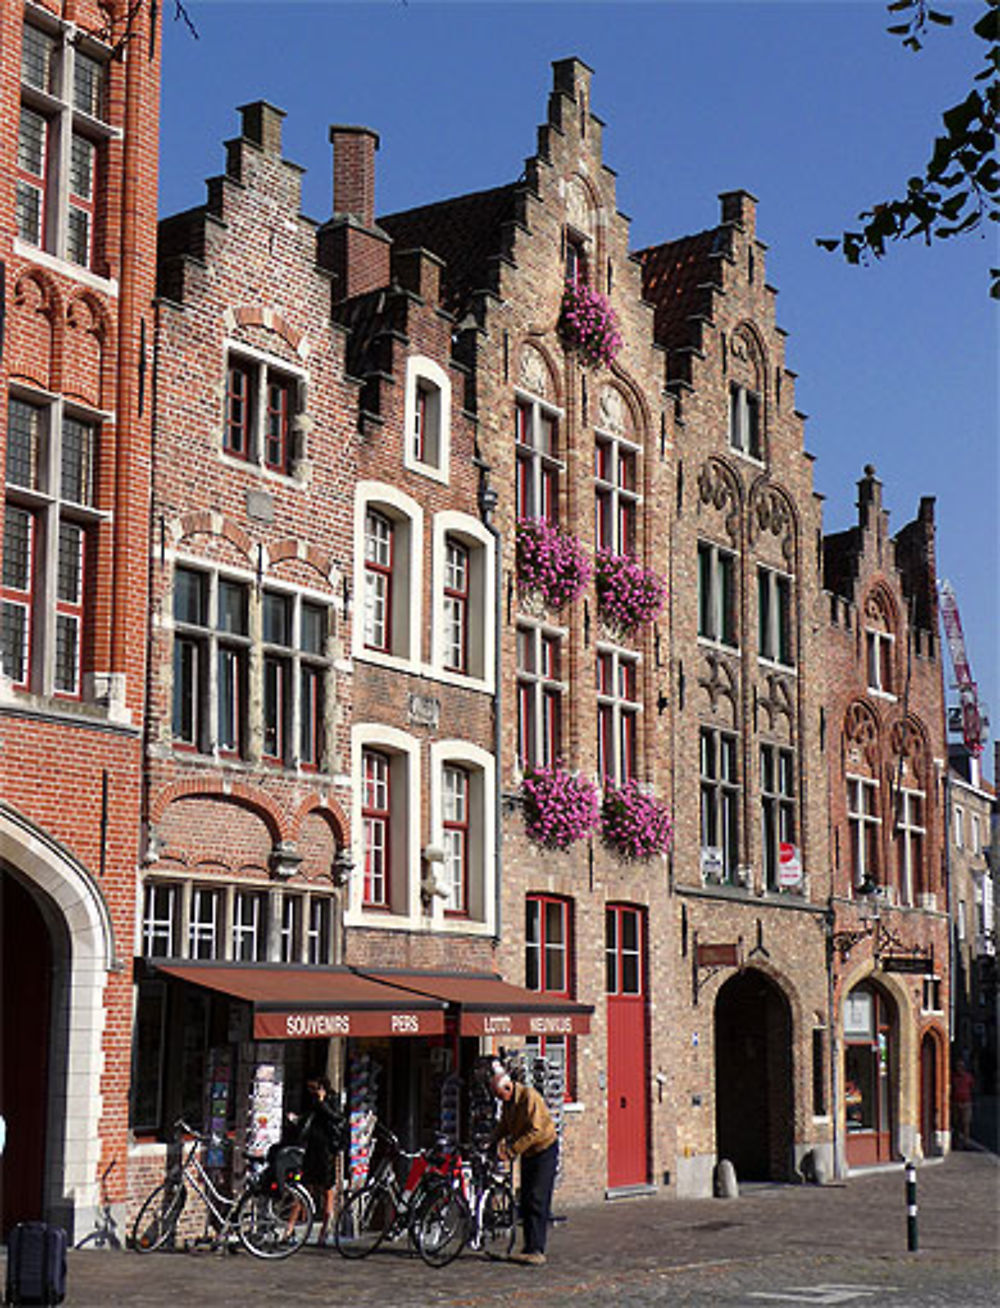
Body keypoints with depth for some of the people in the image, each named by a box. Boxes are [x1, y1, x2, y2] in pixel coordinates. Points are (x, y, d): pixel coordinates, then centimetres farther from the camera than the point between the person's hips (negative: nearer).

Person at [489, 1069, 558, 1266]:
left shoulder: (529, 1096, -22)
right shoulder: (508, 1102, 4)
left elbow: (536, 1131, -27)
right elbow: (503, 1126, 13)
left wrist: (512, 1149, -28)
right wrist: (495, 1142, -6)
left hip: (545, 1149, -8)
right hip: (527, 1153, 8)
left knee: (537, 1201, -13)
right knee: (525, 1201, 6)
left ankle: (537, 1251, -14)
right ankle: (529, 1248, 11)